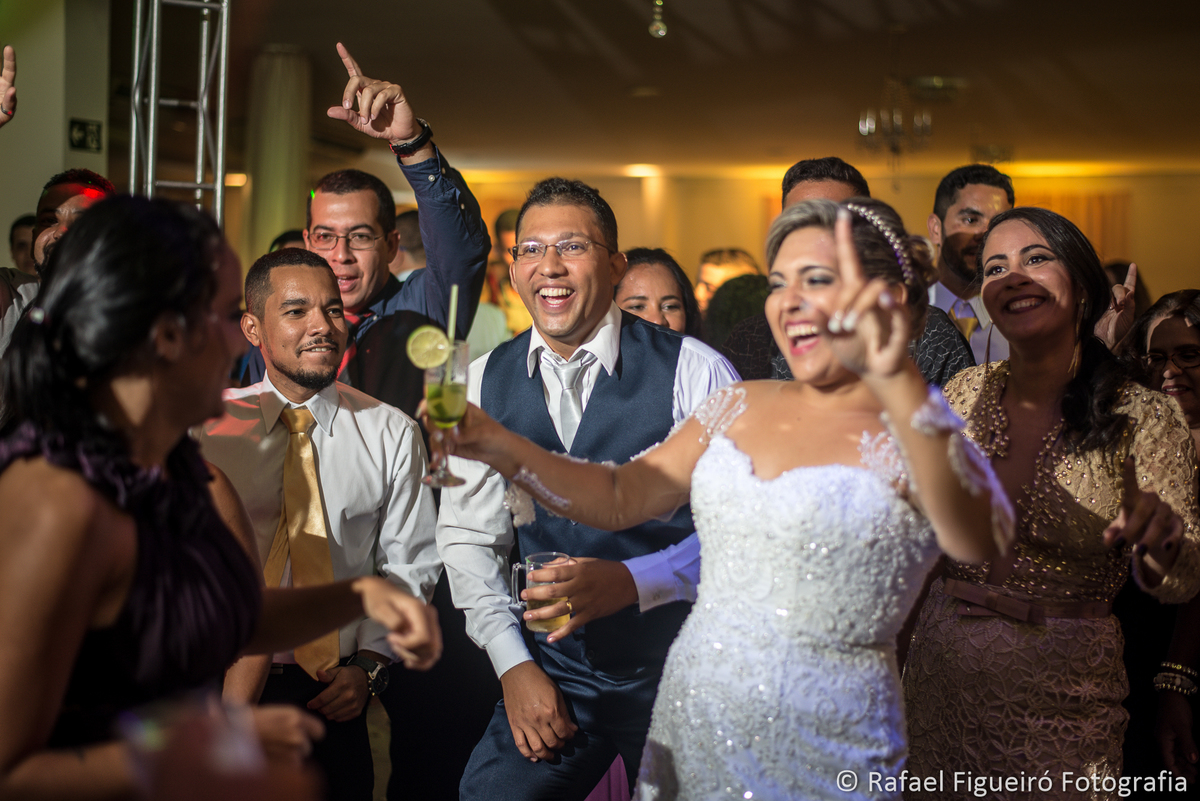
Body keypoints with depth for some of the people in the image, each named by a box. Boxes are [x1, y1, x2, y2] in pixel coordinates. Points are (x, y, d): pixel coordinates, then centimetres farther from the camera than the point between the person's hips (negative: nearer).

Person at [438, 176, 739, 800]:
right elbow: (467, 536, 4)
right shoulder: (484, 383, 1)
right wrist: (513, 665, -3)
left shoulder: (696, 373, -13)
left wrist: (631, 581, -25)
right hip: (550, 673, 3)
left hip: (679, 673, -3)